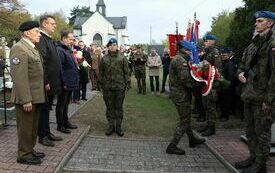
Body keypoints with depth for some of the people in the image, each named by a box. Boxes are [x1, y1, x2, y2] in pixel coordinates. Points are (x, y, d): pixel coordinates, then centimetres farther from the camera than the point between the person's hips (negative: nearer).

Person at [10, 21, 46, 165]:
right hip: (26, 98, -9)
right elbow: (19, 77, -22)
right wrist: (26, 100, -24)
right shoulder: (19, 49, -15)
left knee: (33, 126, 19)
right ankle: (24, 155, 17)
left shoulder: (32, 48, 15)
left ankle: (30, 150, 33)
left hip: (36, 96, 9)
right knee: (25, 127, 3)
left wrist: (35, 97, 16)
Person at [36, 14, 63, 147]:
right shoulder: (40, 39, -17)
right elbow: (41, 63, -24)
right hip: (46, 84, -9)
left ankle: (47, 133, 29)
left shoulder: (50, 40, 14)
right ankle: (42, 136, 15)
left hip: (52, 82, 9)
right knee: (44, 109, 3)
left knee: (47, 109, 17)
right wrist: (45, 82, -23)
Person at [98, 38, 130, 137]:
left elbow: (126, 72, 2)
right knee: (109, 107, 8)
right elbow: (101, 73, 10)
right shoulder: (104, 59, 6)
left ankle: (118, 127, 17)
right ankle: (111, 126, 20)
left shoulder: (122, 58, 1)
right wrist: (101, 85, 5)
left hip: (120, 87, -1)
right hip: (107, 88, 1)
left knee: (119, 107, 6)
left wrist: (126, 85, -3)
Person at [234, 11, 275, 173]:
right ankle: (253, 158, 33)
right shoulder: (254, 44, 13)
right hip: (249, 95, 8)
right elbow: (244, 64, 24)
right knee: (251, 130, 18)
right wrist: (240, 72, 0)